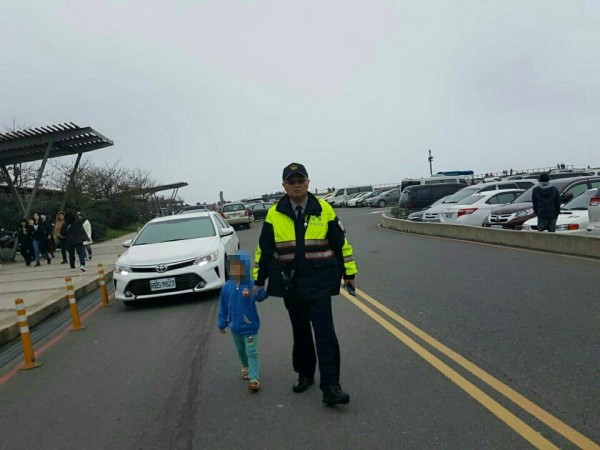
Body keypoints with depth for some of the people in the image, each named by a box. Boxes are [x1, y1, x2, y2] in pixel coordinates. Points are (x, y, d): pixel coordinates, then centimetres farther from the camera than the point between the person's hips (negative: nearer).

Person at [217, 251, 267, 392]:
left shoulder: (252, 285, -16)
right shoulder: (227, 287, -5)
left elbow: (261, 296, -33)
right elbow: (223, 307, 5)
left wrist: (258, 293, -56)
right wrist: (222, 323, 10)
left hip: (250, 326, -5)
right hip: (235, 327, 5)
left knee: (252, 352, -5)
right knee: (241, 351, 23)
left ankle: (254, 378, -4)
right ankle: (246, 368, 46)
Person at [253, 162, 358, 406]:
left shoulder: (324, 209, -3)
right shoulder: (274, 214, 0)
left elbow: (341, 243, 5)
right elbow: (264, 249, 8)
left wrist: (349, 273, 9)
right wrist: (258, 281, 11)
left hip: (319, 282, -2)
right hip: (289, 283, 2)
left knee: (325, 333, -8)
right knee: (300, 332, 15)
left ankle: (330, 387, -4)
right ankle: (305, 374, 33)